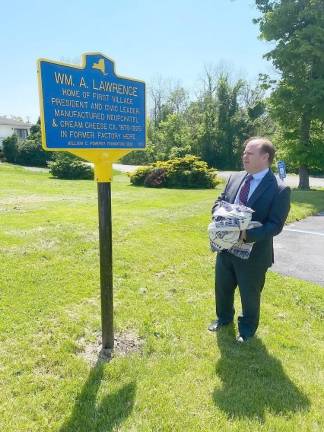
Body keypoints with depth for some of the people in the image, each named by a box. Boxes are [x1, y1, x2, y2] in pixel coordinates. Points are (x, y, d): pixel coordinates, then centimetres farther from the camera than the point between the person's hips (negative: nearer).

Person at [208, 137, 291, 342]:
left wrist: (247, 234, -31)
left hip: (253, 253, -5)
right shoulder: (235, 178, 2)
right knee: (222, 287, 23)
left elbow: (275, 225, -19)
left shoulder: (280, 189, -16)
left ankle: (247, 328, 43)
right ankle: (224, 317, 51)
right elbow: (219, 202, 9)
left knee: (250, 295, 16)